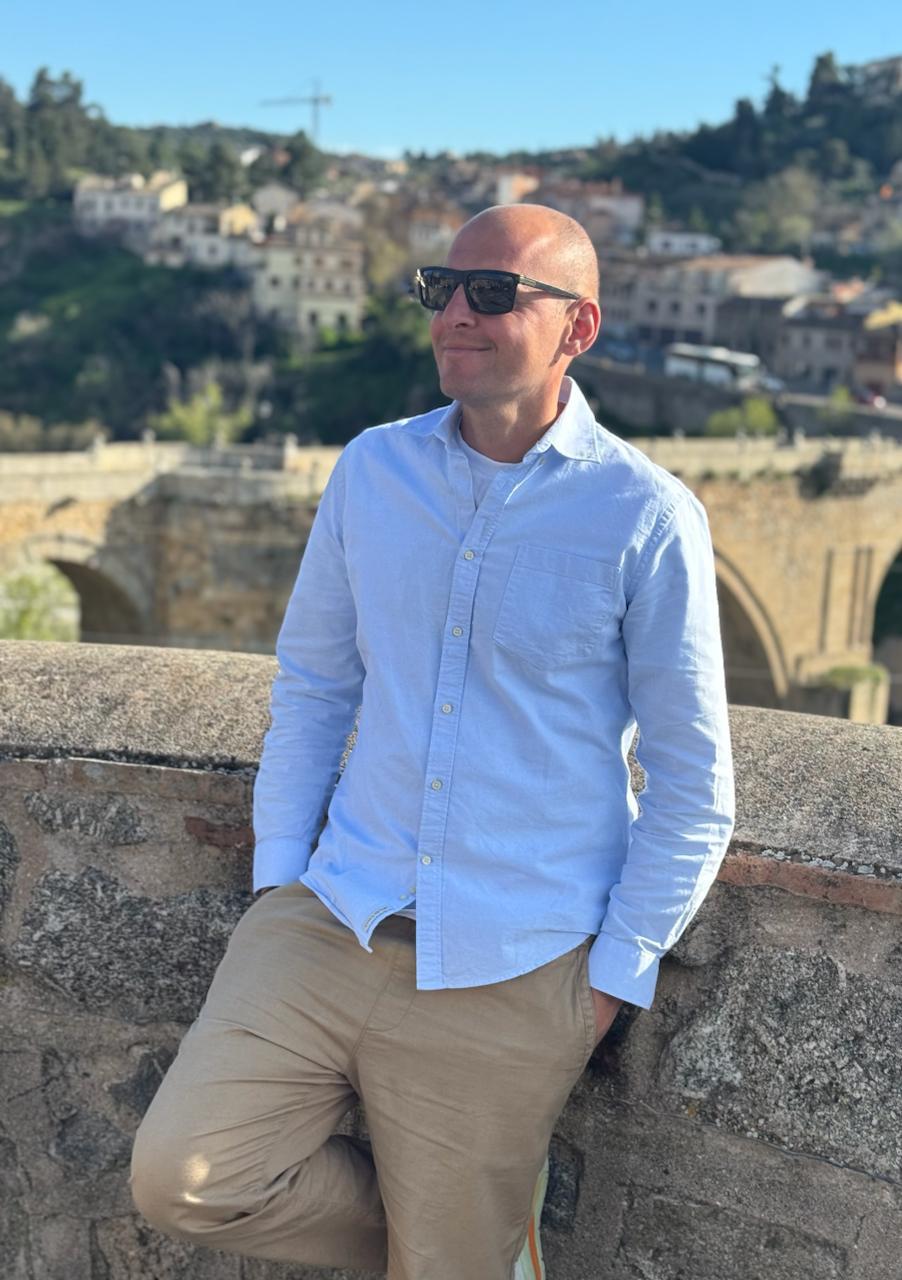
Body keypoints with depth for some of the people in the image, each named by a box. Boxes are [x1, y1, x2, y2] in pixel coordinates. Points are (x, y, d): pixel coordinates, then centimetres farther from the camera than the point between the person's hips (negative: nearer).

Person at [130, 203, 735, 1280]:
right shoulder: (372, 470, 3)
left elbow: (693, 785, -4)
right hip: (336, 919, 4)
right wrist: (278, 873, 7)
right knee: (181, 1176, -5)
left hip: (513, 971, -4)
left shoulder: (648, 518, -10)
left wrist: (618, 971, -4)